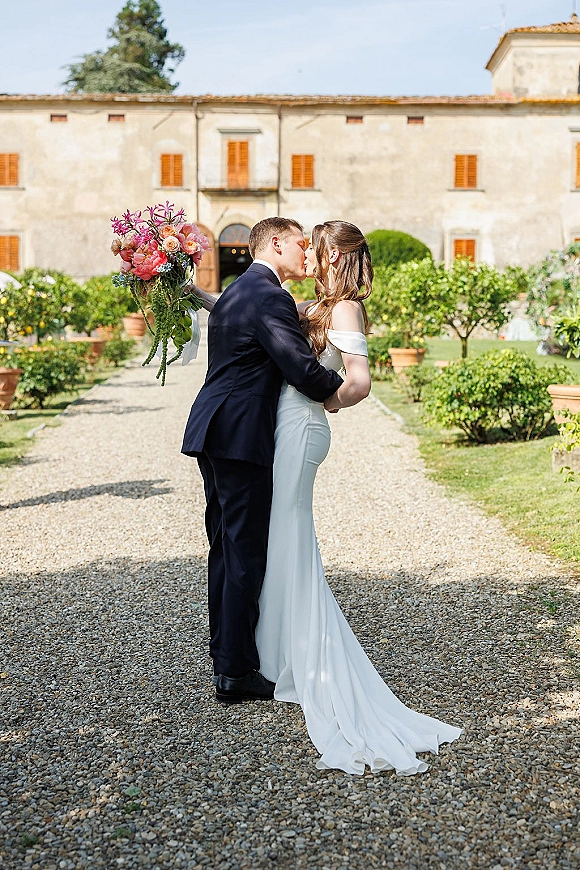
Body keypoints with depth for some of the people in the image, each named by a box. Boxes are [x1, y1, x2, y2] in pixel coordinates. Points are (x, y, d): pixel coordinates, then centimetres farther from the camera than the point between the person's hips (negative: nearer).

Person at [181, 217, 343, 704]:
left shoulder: (237, 292, 20)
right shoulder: (269, 297, -13)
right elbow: (302, 367, -19)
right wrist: (338, 389, -1)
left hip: (213, 432, 10)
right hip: (240, 437, -10)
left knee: (226, 548, 16)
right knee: (246, 552, -4)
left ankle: (224, 651, 27)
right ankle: (237, 672, 2)